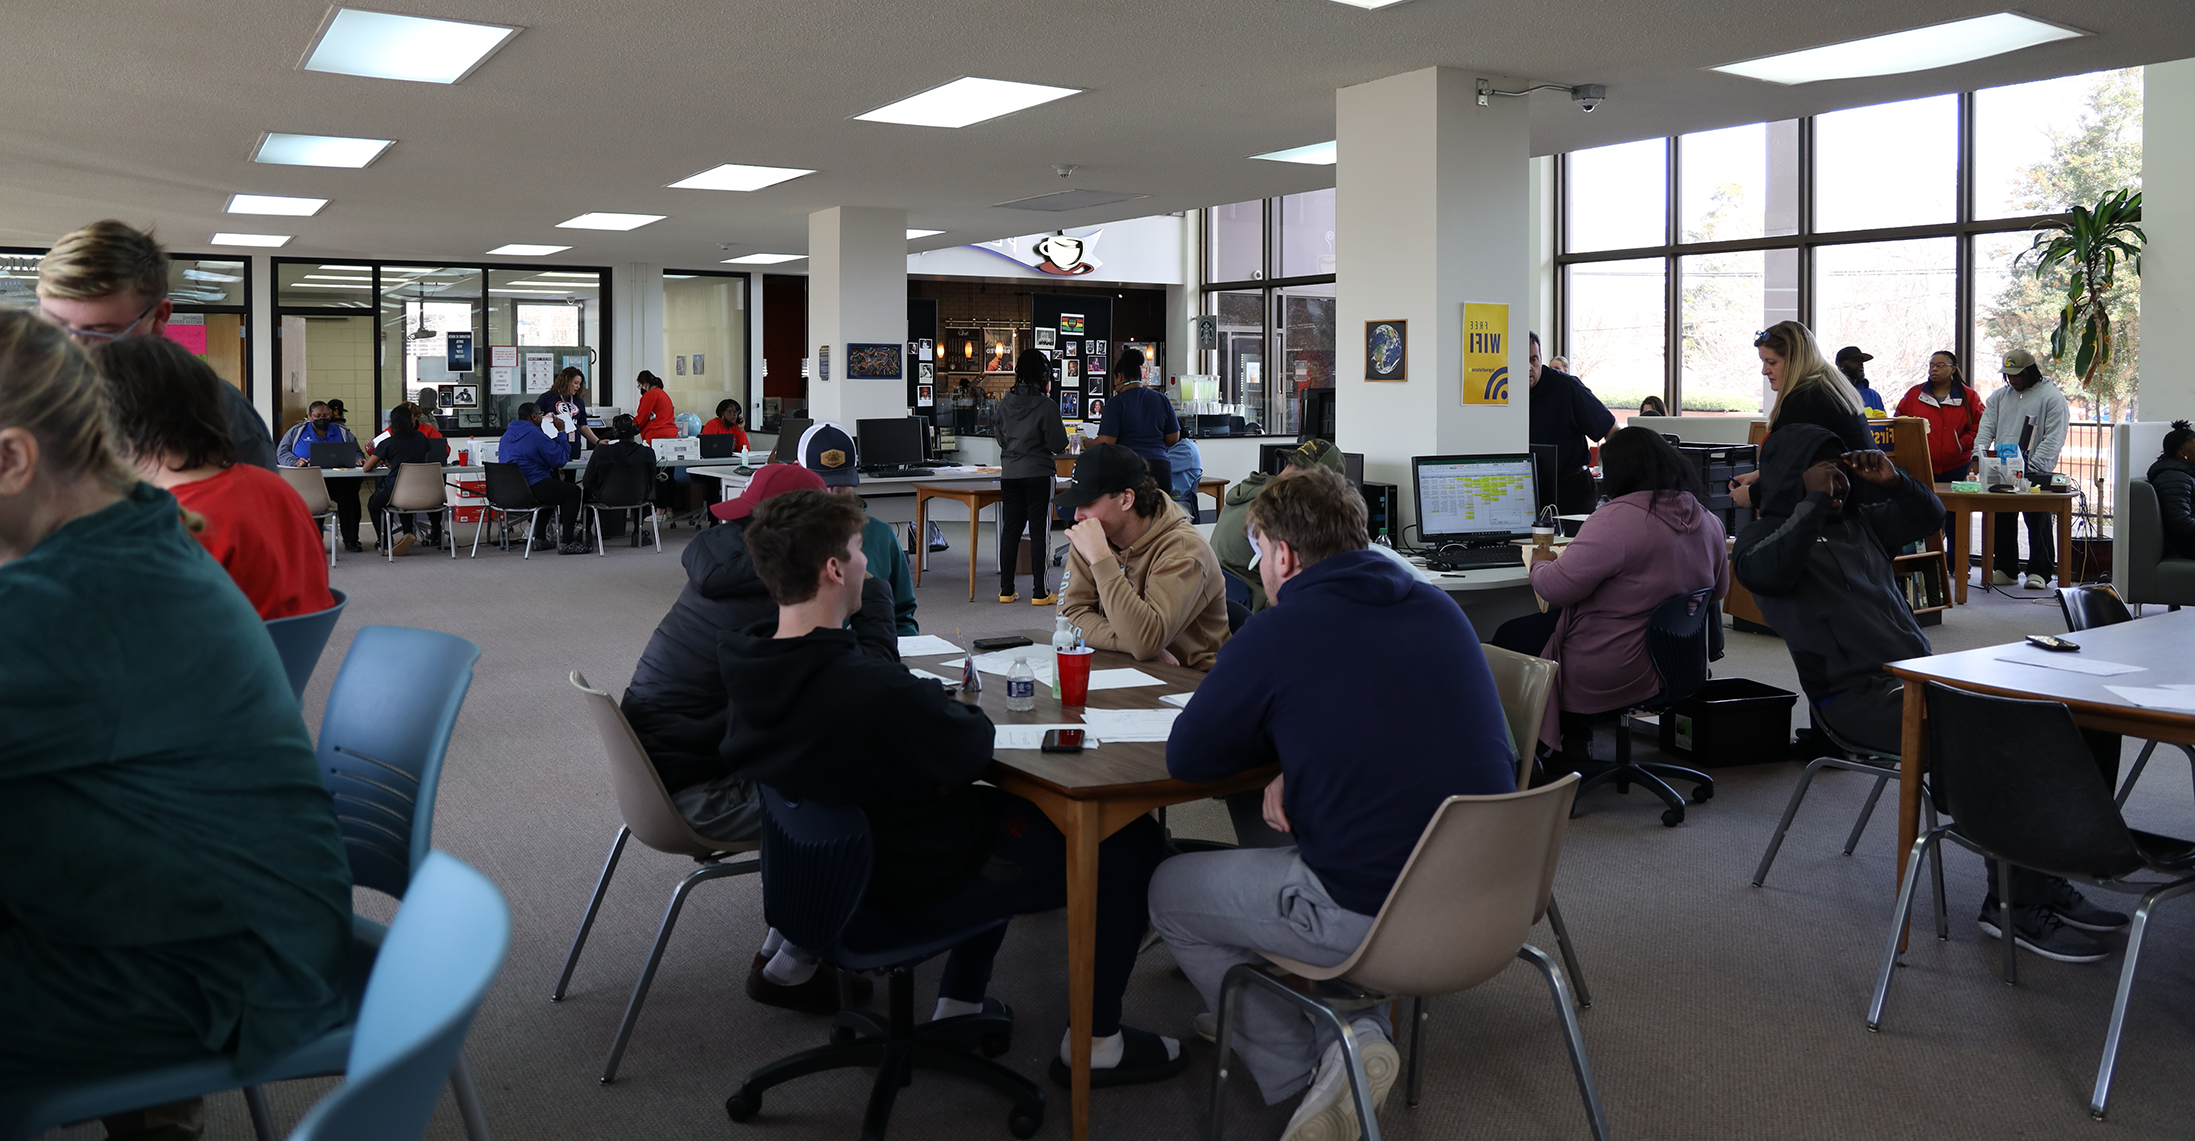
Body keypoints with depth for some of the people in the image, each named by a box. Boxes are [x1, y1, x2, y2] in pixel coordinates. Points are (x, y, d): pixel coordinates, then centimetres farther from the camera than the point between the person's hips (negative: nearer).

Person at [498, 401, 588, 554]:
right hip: (531, 489, -10)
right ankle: (567, 543, -1)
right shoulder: (535, 434, -14)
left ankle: (539, 538, 34)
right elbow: (560, 459, -12)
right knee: (573, 491, 5)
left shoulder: (507, 435, 14)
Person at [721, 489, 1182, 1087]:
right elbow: (974, 745, -18)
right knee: (1133, 841, 3)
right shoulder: (872, 693, -36)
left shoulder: (751, 671, -8)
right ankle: (1096, 1044, 16)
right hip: (918, 892, -9)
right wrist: (959, 709, 1)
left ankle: (958, 1006, 36)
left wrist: (931, 704, -1)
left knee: (1000, 805, 34)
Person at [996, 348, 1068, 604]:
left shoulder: (1005, 403, 4)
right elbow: (1058, 444, -11)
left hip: (1009, 473, 5)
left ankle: (1006, 590, 13)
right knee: (1038, 530, 0)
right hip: (1037, 473, -5)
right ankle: (1039, 592, 2)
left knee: (1010, 529, 10)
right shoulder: (1047, 405, -12)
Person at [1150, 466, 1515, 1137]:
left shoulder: (1275, 635, -12)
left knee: (1169, 892, 15)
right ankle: (1351, 1034, 17)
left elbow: (1185, 760, 0)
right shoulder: (1437, 608, 7)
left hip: (1375, 917, -7)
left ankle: (1297, 1067, 10)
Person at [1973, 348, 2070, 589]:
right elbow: (1986, 427, 10)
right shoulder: (1999, 397, 16)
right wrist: (1979, 452, -10)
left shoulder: (2052, 397, -2)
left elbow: (2054, 437, -8)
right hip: (2002, 471, 5)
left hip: (2036, 473, -5)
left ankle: (2039, 572, 6)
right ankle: (2006, 570, 17)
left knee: (2038, 522, -1)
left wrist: (2032, 466, -19)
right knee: (2001, 521, 7)